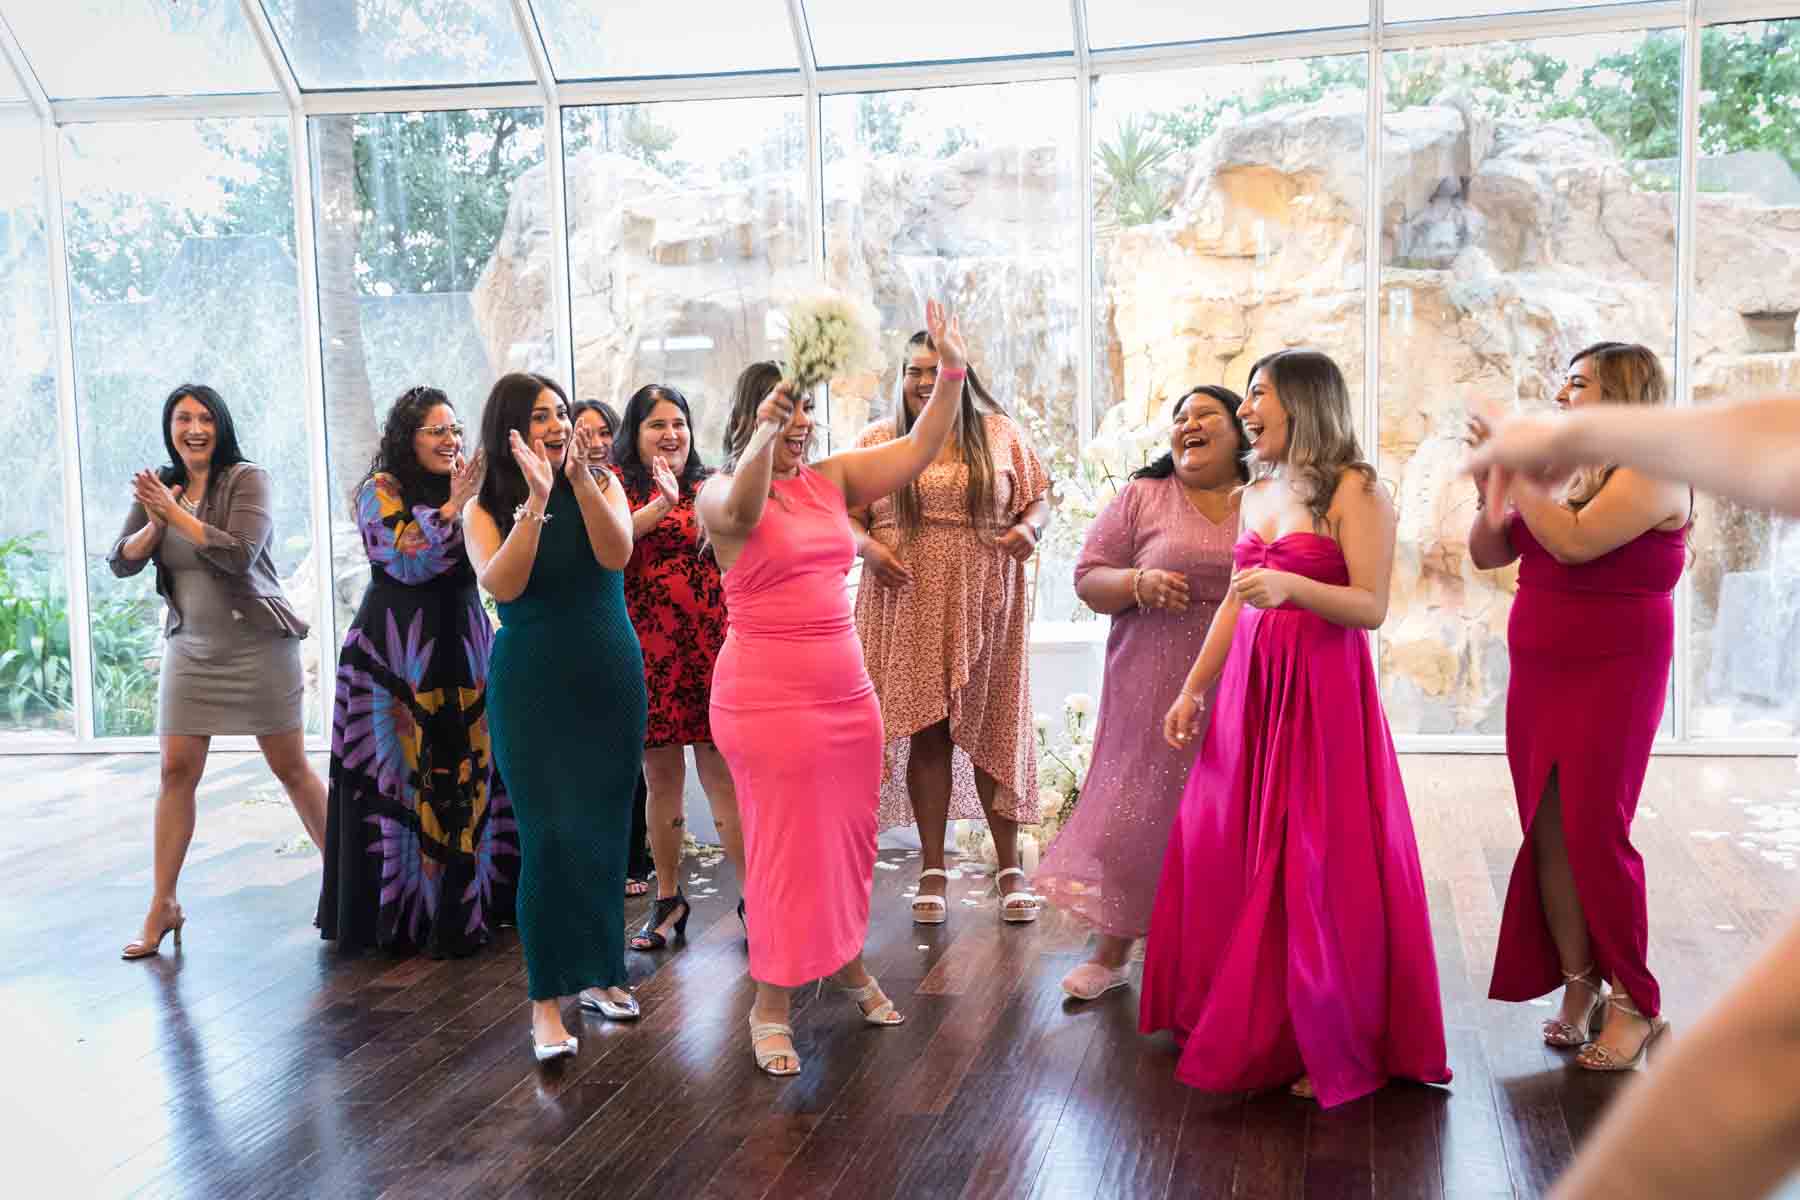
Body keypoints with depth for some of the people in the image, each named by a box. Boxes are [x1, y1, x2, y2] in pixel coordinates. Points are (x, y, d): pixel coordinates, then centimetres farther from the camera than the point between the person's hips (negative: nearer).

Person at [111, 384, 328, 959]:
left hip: (257, 646, -4)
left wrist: (175, 513, -22)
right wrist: (153, 523, -16)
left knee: (291, 768, 2)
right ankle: (162, 906, 10)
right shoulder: (158, 486, 6)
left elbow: (240, 554, -20)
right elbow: (120, 563, 1)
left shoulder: (247, 479, -8)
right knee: (176, 770, 1)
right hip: (190, 648, 4)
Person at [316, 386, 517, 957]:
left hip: (461, 647, 5)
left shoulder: (464, 489, 14)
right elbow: (409, 561, -14)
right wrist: (453, 507, -16)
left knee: (469, 771, 4)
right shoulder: (381, 491, -2)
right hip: (399, 655, -5)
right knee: (403, 773, -2)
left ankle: (466, 905, 14)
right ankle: (403, 912, 6)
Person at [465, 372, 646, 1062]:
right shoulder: (486, 508, 0)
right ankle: (547, 999, -2)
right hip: (532, 687, -2)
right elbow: (501, 584, -17)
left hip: (610, 680, 3)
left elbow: (616, 554, -12)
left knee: (604, 830, 7)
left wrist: (579, 477, -19)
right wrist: (536, 500, -22)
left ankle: (597, 972, 22)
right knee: (550, 835, -8)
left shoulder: (602, 485, 6)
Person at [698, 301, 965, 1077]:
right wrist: (762, 438, -47)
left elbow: (918, 450, 5)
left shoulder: (832, 480, 8)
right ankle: (771, 1005, 12)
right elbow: (740, 509, -30)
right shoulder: (723, 493, -7)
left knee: (849, 836, 15)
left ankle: (847, 963, 36)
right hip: (768, 698, -6)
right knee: (782, 845, -1)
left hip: (847, 690, 6)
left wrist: (951, 375, -6)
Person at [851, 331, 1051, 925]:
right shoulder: (877, 440, 8)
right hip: (908, 605, 0)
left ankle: (1009, 866, 15)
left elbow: (1039, 498, 11)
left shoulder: (1000, 432, 8)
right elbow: (846, 516, 8)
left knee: (992, 728, 4)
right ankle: (933, 869, 11)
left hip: (985, 604, 0)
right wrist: (867, 546, -12)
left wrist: (1030, 527, -11)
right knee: (925, 729, 1)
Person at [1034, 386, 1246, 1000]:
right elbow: (1088, 578, 4)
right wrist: (1141, 584, -15)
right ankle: (1111, 954, 18)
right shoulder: (1141, 499, 6)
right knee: (1136, 815, 2)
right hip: (1155, 694, 0)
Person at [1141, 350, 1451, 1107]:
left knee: (1321, 867, -3)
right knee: (1228, 854, 8)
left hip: (1324, 693, -7)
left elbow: (1372, 607, -13)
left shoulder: (1355, 491, -7)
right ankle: (1247, 1024, 24)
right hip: (1250, 689, 7)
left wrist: (1291, 586, -28)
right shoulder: (1257, 491, 14)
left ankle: (1335, 1050, 10)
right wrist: (1193, 689, 16)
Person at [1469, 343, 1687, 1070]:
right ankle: (1577, 989, 13)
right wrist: (1491, 484, -2)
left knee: (1594, 835, -6)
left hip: (1611, 676, -6)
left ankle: (1635, 1004, 7)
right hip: (1537, 676, 7)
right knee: (1547, 836, 4)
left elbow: (1574, 541, -23)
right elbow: (1486, 555, 12)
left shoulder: (1651, 471, -8)